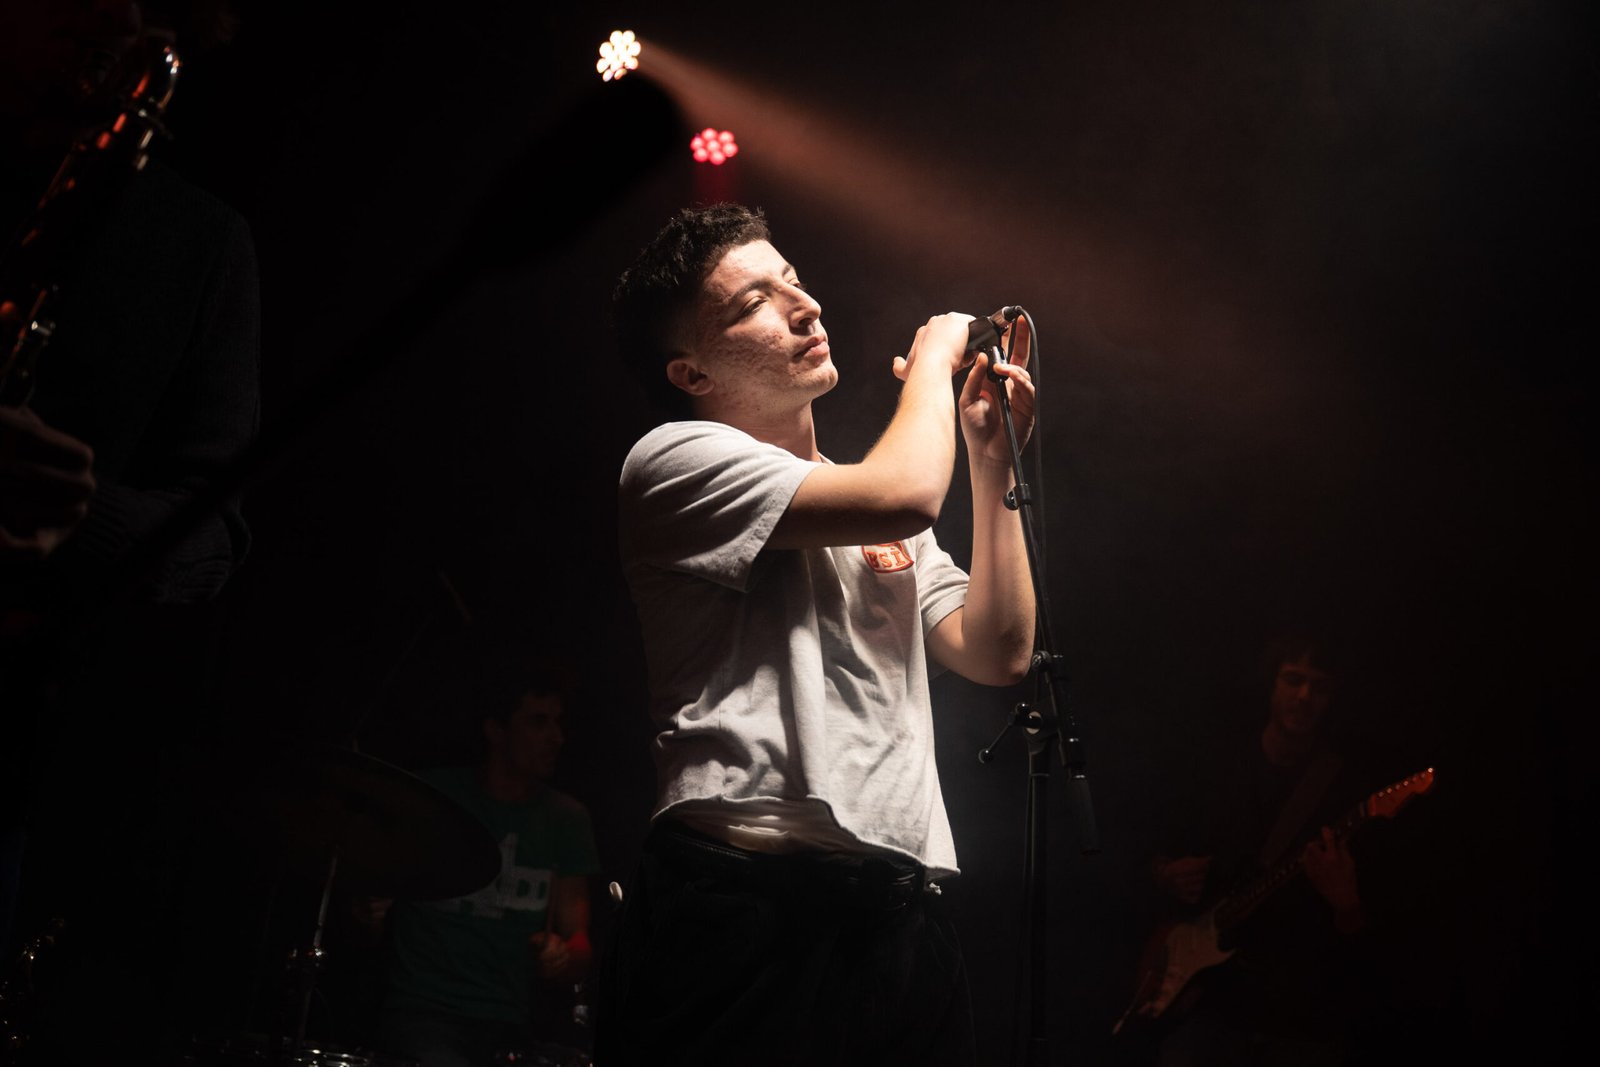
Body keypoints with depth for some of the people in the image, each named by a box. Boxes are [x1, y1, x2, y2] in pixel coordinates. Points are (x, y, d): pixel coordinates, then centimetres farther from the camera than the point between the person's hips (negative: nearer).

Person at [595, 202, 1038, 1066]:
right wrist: (935, 357, 4)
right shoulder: (677, 459, -1)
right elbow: (904, 497, -14)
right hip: (748, 900, -7)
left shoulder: (869, 514, 24)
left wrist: (991, 460, 12)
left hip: (900, 909, 7)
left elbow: (998, 653, 14)